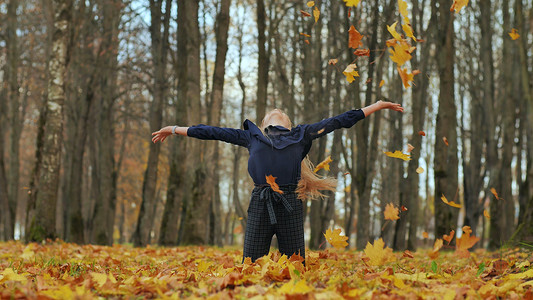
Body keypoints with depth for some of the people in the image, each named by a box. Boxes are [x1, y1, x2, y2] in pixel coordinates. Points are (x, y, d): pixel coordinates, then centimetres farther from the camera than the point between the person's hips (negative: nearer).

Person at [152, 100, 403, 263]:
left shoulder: (301, 135, 22)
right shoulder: (251, 137, 24)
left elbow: (339, 121, 26)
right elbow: (214, 132, 29)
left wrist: (377, 106, 29)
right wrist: (175, 129, 33)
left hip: (290, 206, 0)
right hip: (260, 205, 1)